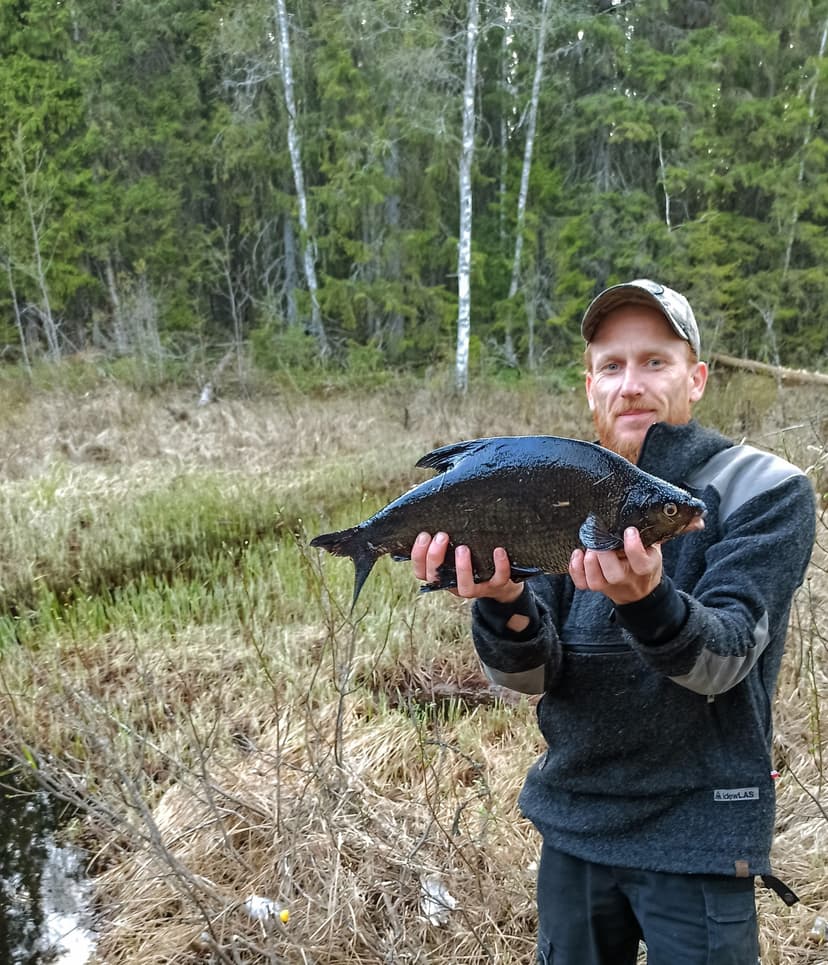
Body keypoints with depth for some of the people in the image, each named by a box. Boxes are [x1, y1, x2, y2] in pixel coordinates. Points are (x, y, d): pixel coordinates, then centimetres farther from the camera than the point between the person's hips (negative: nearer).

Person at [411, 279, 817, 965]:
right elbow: (529, 675, -6)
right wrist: (503, 602, -28)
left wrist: (647, 601, -41)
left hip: (697, 832, -4)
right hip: (573, 820, 4)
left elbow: (723, 660, -20)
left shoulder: (767, 491, -9)